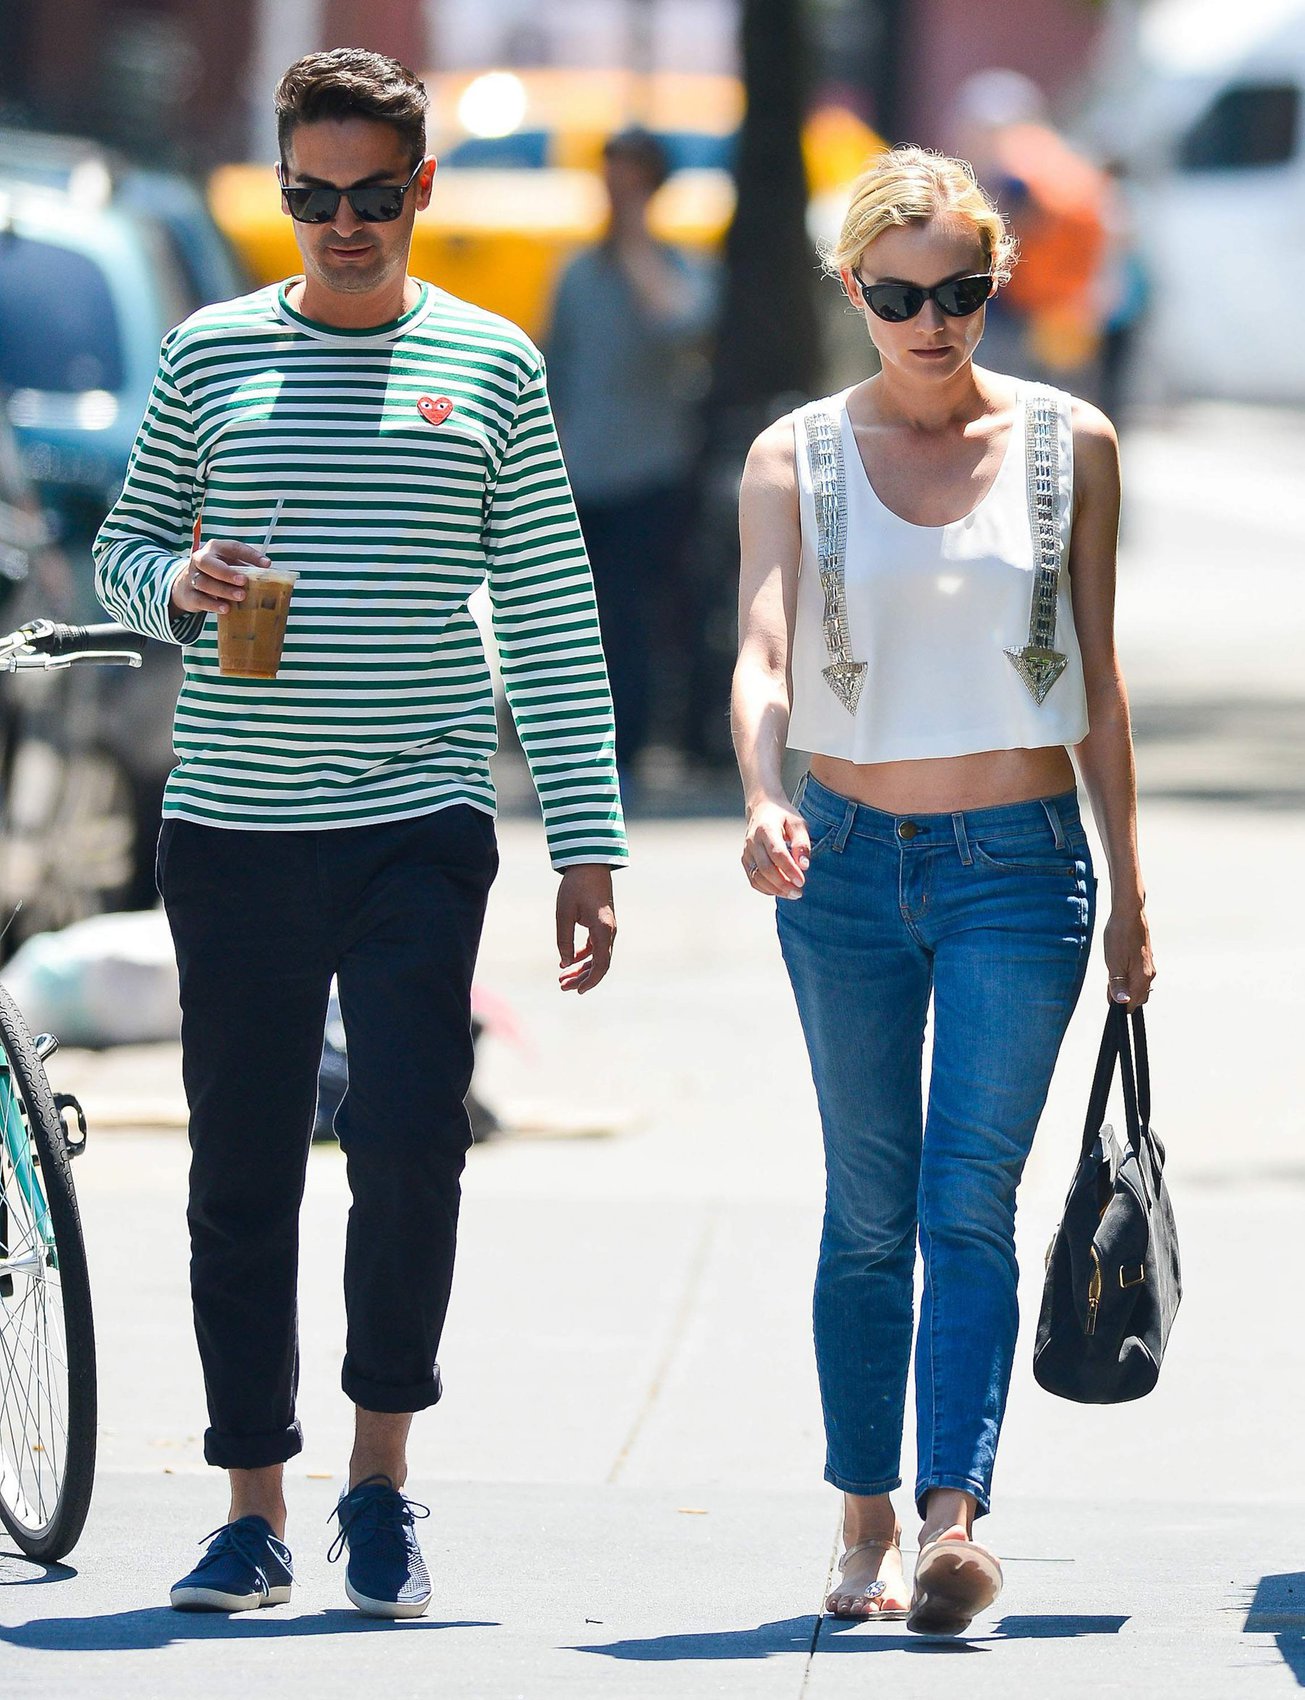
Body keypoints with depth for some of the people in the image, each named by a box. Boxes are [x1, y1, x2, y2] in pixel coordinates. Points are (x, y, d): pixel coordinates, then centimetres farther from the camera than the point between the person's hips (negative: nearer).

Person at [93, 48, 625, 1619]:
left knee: (409, 1140, -13)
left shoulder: (489, 365, 7)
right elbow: (120, 549, 15)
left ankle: (381, 1476, 4)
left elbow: (550, 616, 8)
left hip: (419, 825, -1)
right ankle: (254, 1507, 12)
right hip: (232, 827, 1)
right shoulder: (209, 355, 8)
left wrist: (589, 842, 3)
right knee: (242, 1173, 3)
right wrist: (178, 581, -10)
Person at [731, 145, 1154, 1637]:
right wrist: (763, 800, -31)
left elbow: (1096, 681, 8)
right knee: (869, 1213, 7)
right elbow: (762, 650, -12)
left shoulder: (1067, 447, 3)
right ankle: (867, 1526, 15)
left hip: (1018, 860, -1)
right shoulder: (796, 458, 1)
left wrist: (1126, 888, 8)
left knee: (970, 1203, -11)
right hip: (849, 861, 1)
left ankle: (953, 1519, -21)